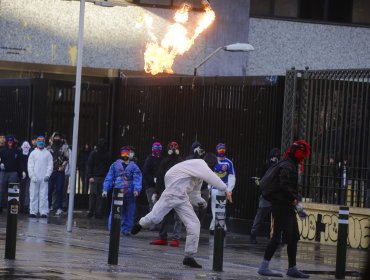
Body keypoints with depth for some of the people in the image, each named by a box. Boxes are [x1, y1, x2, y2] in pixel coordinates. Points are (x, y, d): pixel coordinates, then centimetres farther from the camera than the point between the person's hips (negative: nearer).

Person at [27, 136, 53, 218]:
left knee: (44, 195, -4)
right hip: (34, 178, 1)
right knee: (33, 195, 0)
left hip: (44, 178, -1)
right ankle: (33, 211, 3)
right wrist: (32, 176, -8)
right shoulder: (33, 153, 9)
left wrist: (47, 175, -9)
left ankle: (44, 212, -4)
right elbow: (30, 166, 4)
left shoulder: (48, 153, 9)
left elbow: (50, 165, 5)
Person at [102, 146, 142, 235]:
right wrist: (105, 189, 2)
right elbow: (109, 178, 9)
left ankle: (126, 229, 12)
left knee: (129, 213, 4)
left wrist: (136, 190, -17)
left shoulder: (133, 166, 8)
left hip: (130, 194, 1)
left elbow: (137, 179, -2)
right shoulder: (115, 165, 10)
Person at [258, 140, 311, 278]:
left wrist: (295, 203, 14)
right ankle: (264, 267, -7)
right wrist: (295, 201, -22)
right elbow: (285, 186, -25)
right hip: (281, 205, -11)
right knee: (278, 237, -10)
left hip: (287, 206, 11)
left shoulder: (291, 165, 19)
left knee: (293, 237, 12)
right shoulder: (287, 166, -14)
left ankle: (292, 268, 18)